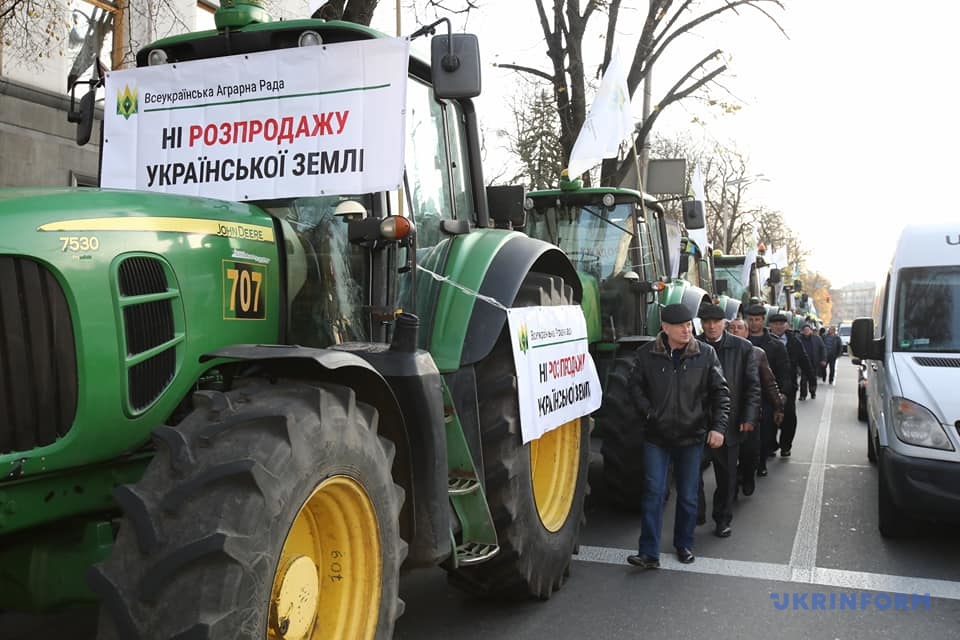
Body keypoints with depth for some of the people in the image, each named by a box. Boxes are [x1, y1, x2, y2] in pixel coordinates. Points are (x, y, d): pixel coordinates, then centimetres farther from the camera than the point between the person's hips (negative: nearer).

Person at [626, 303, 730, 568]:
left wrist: (718, 426, -10)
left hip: (692, 436, 1)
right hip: (657, 437, -1)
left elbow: (720, 392, -1)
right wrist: (648, 412, -7)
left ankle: (684, 544, 31)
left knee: (688, 496, 12)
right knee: (654, 492, -4)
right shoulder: (647, 354, -6)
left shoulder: (706, 354, -4)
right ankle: (649, 553, 1)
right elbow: (636, 386, 5)